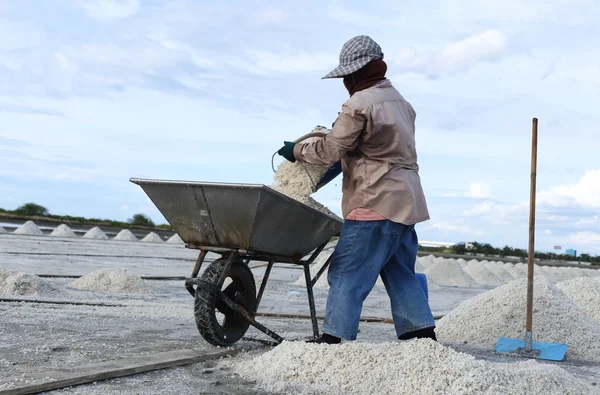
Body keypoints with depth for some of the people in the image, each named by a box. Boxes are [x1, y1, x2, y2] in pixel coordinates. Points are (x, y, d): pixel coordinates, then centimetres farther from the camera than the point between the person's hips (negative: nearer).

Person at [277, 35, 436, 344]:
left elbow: (330, 150, -10)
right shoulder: (399, 101, 17)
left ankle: (334, 338, -3)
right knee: (400, 272, 16)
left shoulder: (359, 105, -12)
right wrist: (343, 164, 20)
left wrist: (297, 150, 6)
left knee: (347, 272, -5)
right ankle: (422, 333, 19)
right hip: (406, 201, 9)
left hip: (376, 203, -9)